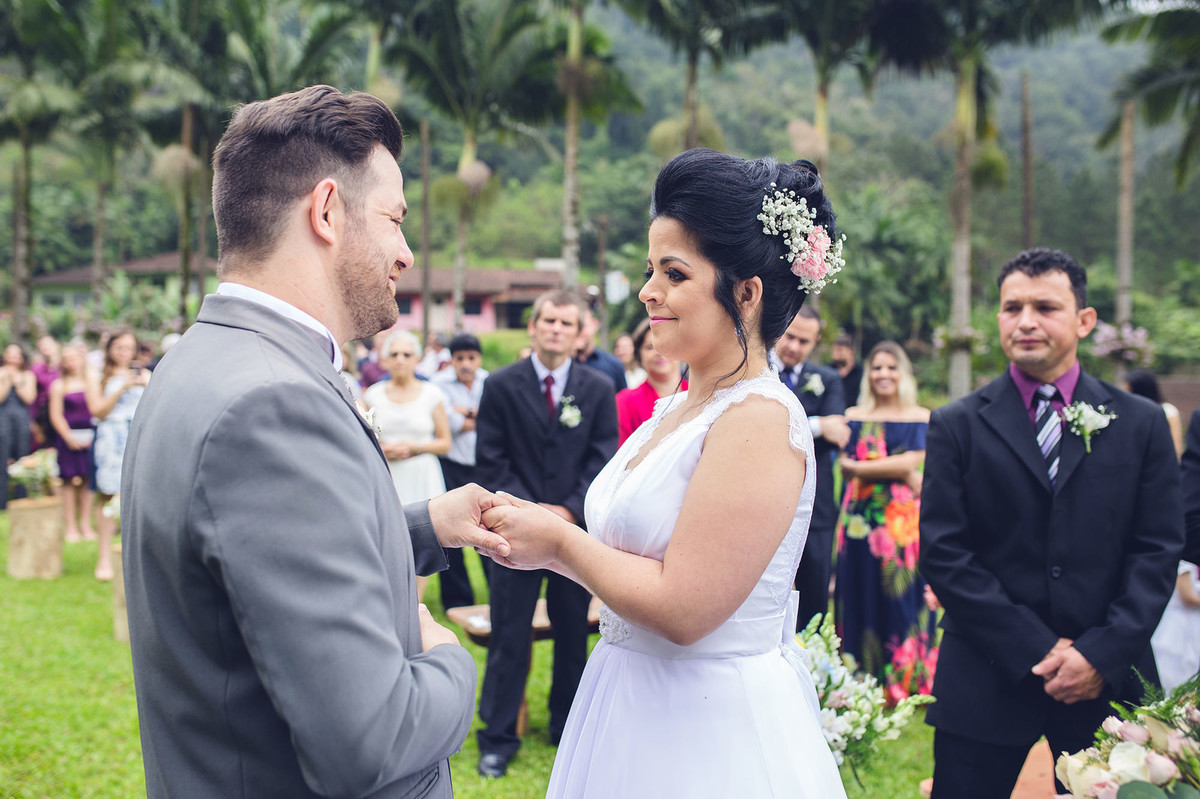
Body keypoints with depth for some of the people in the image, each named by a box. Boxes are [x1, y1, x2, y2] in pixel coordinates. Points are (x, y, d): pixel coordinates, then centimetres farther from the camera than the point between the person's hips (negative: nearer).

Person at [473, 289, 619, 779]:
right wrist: (527, 511, -11)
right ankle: (498, 738, 14)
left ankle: (568, 728, 28)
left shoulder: (598, 389, 3)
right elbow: (489, 460, -3)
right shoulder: (501, 385, -1)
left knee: (573, 635, 12)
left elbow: (603, 459, 1)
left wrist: (569, 510, -11)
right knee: (509, 637, 3)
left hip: (577, 527, 2)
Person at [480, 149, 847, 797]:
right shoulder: (674, 409, 5)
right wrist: (540, 528, -4)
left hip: (711, 734, -8)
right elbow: (640, 557, 9)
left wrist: (559, 541, -14)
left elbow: (680, 608, -25)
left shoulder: (761, 419, -20)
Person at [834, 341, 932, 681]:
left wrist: (862, 467, -5)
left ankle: (904, 686, 9)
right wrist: (899, 473, -8)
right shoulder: (854, 416, 11)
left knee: (901, 600, -1)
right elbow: (846, 470, 1)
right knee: (861, 600, 4)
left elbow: (912, 462, -9)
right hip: (859, 522, 2)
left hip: (903, 522, -2)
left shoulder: (921, 418, 5)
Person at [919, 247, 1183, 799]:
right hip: (988, 681, -1)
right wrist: (1037, 651, -11)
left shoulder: (1141, 424, 5)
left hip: (1106, 677, 1)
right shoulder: (956, 426, 0)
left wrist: (1102, 653, -10)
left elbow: (1158, 551, 2)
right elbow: (943, 553, -5)